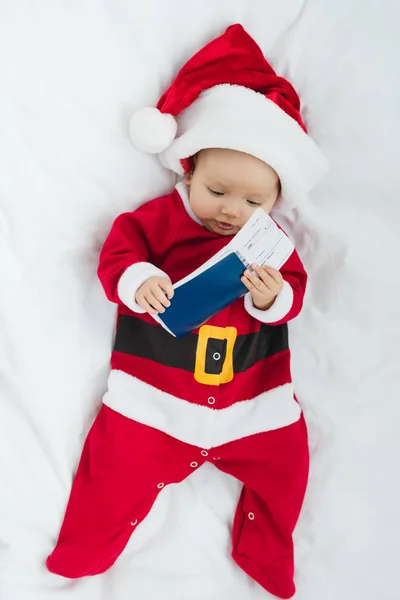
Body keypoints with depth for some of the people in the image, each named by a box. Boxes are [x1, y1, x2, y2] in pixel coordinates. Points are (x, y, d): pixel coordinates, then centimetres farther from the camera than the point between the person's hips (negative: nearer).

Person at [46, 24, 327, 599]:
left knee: (284, 463, 3)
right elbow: (117, 253, -7)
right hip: (156, 398, -2)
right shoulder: (159, 217, -4)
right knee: (122, 460, -5)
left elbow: (292, 297, 0)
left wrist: (271, 298, -24)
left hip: (253, 401, 3)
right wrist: (138, 282, -30)